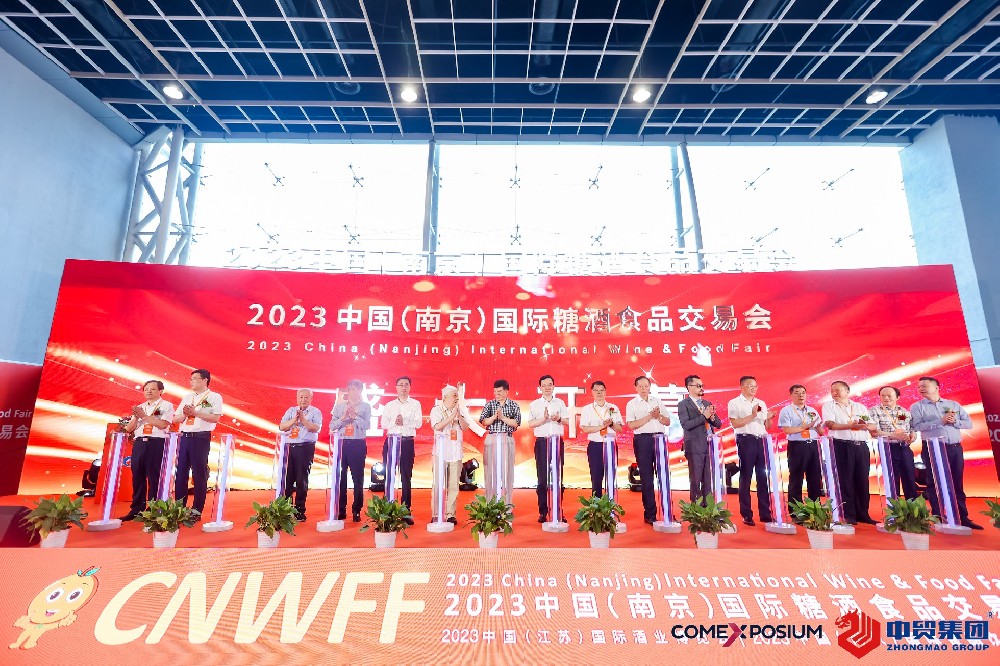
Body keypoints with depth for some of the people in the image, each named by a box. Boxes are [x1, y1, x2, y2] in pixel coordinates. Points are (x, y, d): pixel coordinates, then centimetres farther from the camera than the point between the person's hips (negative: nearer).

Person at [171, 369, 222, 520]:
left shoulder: (214, 397, 0)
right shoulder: (187, 398, 18)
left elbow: (215, 418, -12)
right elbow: (175, 419, 14)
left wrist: (195, 412, -15)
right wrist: (185, 414, -6)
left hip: (201, 438, -6)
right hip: (185, 437, 6)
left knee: (199, 474, -2)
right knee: (181, 473, 6)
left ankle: (197, 510, 5)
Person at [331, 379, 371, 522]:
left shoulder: (366, 406, 5)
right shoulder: (339, 405, 9)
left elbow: (366, 425, -7)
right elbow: (332, 426, 3)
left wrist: (355, 416, -16)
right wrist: (343, 418, -13)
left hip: (358, 444, -2)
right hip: (341, 443, 2)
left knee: (358, 477, 2)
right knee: (340, 477, 4)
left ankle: (356, 510, 12)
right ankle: (340, 510, 16)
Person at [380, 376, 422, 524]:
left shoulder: (415, 404, 8)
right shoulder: (389, 405, 13)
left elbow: (418, 423, -5)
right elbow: (383, 424, 2)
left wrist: (404, 422, -19)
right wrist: (394, 422, -16)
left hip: (407, 442, -2)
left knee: (406, 477, 0)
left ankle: (406, 511, 5)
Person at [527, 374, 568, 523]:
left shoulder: (560, 403, 11)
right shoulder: (534, 404, 5)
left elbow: (567, 420, 7)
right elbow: (531, 424, -3)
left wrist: (559, 419, -12)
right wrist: (544, 418, -17)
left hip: (558, 441, 2)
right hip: (542, 442, -2)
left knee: (558, 477, 3)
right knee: (542, 477, 0)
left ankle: (558, 511, 12)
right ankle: (543, 512, 8)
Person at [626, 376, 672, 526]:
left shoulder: (658, 401, 13)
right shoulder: (632, 404, 4)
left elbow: (668, 422, 12)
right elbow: (631, 425, -8)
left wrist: (659, 416, -8)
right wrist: (650, 416, -13)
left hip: (660, 438, 3)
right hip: (642, 440, -3)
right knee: (646, 477, 1)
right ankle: (650, 514, 8)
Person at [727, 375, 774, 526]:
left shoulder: (761, 403, 17)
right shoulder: (734, 403, 0)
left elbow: (766, 426, 17)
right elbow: (735, 424, -12)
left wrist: (769, 418, -4)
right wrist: (752, 415, -16)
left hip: (762, 441, 5)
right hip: (746, 441, -5)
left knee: (763, 477, 6)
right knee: (746, 477, 0)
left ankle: (765, 513, 14)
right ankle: (747, 515, 6)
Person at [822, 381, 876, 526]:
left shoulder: (860, 407, 16)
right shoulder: (829, 406, 3)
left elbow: (873, 426, 11)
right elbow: (830, 424, -11)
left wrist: (866, 426, -11)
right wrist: (850, 425, -23)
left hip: (861, 446, 4)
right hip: (842, 446, -4)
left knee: (863, 481, 7)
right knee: (845, 481, -2)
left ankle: (863, 514, 18)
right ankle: (848, 515, 4)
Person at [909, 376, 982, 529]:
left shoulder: (954, 405, 13)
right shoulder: (917, 407, 1)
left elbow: (969, 423, 8)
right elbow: (917, 426, -12)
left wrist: (955, 421, -10)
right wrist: (940, 421, -17)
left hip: (955, 448, 3)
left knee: (957, 483, 10)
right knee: (935, 484, 1)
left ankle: (963, 517, 18)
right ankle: (938, 518, 8)